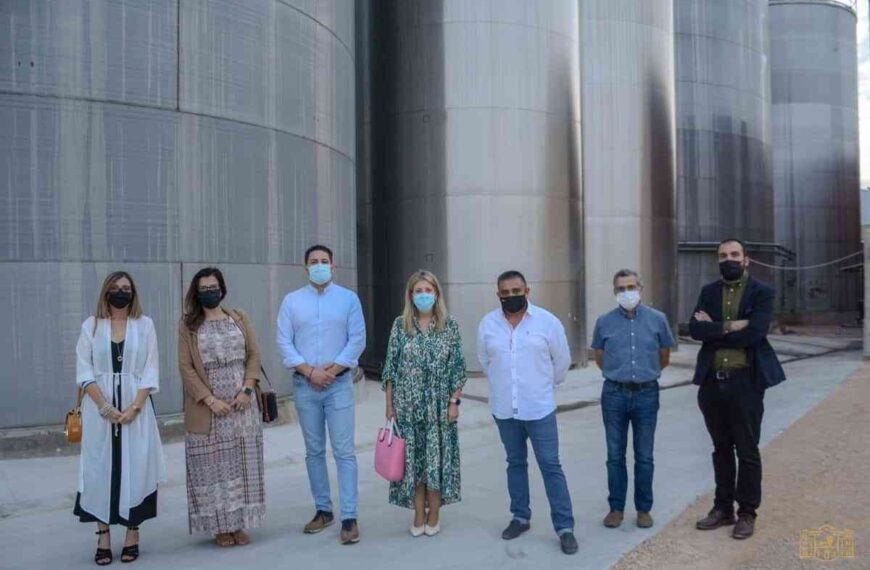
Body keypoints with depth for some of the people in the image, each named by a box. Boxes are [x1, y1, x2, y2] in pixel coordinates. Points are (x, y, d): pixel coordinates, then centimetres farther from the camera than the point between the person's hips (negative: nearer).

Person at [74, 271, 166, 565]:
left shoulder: (144, 325, 4)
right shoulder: (91, 326, 5)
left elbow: (151, 371, 0)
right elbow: (84, 372, 0)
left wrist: (134, 406, -11)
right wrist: (105, 406, -11)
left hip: (136, 408, 0)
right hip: (100, 409, 1)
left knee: (135, 467, 0)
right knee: (100, 467, 2)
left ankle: (132, 535, 10)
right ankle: (103, 538, 10)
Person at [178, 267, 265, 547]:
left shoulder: (240, 318, 7)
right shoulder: (188, 325, 1)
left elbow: (254, 355, 6)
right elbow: (186, 367, -4)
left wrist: (247, 389, -8)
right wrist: (210, 400, -13)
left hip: (242, 405, 2)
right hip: (208, 408, -2)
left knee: (243, 464, 6)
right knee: (213, 466, 3)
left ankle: (240, 523, 17)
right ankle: (221, 525, 15)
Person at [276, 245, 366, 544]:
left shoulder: (348, 298, 3)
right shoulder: (292, 301, 6)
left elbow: (357, 340, -3)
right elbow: (284, 342, 0)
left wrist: (331, 370, -11)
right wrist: (309, 371, -11)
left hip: (339, 384, -2)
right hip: (304, 385, 2)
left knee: (344, 451, -5)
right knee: (314, 451, 10)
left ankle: (349, 518, -1)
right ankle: (323, 510, 23)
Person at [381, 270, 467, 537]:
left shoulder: (449, 325, 1)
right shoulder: (400, 324, 2)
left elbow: (457, 367, 1)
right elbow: (391, 366, 3)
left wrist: (454, 401, -5)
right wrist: (389, 402, 1)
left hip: (438, 405, 0)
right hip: (408, 404, 1)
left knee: (438, 457, 4)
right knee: (412, 458, 6)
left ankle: (434, 515, 20)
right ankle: (418, 515, 20)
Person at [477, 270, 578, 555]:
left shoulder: (547, 321, -7)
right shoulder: (488, 324, 0)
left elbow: (562, 359, 5)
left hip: (539, 408, -3)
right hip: (504, 409, 3)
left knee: (551, 467, 0)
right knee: (515, 464, 15)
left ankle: (565, 527, 7)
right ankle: (520, 517, 28)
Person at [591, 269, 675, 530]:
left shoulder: (657, 319, -2)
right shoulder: (604, 322, -1)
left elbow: (664, 357, 12)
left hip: (646, 394, 0)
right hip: (614, 394, 0)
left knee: (644, 457, 9)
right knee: (615, 456, 8)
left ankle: (643, 509, 22)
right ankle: (616, 507, 20)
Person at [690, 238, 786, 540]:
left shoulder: (762, 292, -3)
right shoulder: (708, 291, 9)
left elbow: (754, 333, -18)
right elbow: (695, 328, -5)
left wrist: (714, 329, -9)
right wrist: (729, 327, -16)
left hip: (745, 381, -4)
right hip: (713, 381, 4)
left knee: (747, 451, 5)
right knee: (721, 448, 15)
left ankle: (747, 513, 19)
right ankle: (723, 508, 26)